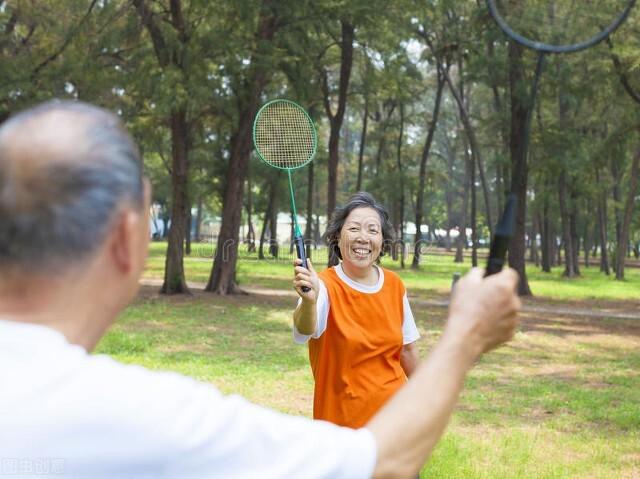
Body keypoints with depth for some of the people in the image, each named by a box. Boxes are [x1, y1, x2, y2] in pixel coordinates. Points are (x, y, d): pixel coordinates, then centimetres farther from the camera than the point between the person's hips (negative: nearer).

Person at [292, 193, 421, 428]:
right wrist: (309, 301, -56)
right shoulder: (325, 285, -15)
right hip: (342, 417, -4)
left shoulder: (394, 285, -1)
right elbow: (305, 331, -36)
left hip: (394, 411, 4)